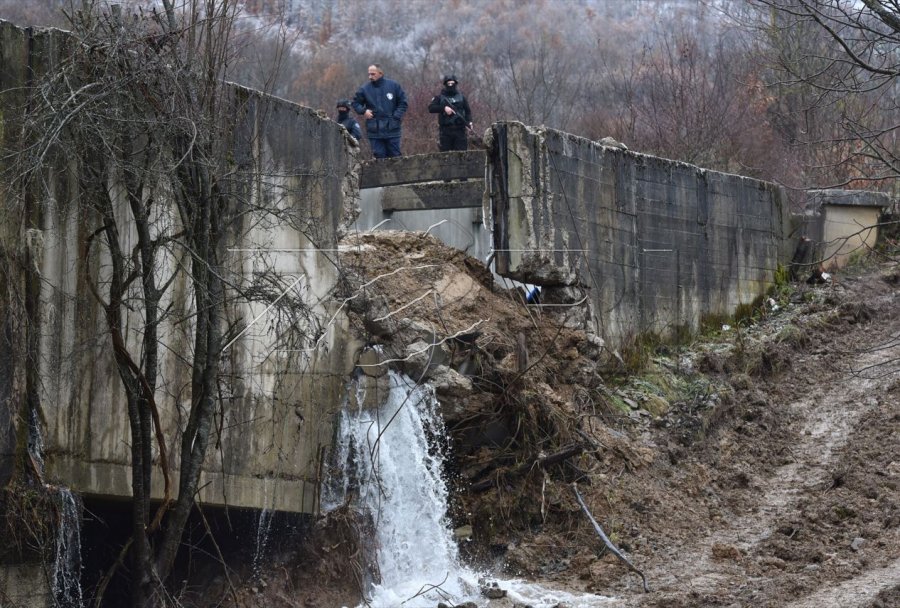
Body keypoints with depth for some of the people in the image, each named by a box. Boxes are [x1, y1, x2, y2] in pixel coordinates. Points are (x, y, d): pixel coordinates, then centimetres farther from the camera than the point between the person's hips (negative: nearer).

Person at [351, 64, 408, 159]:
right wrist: (363, 111, -4)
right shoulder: (365, 89, 3)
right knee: (379, 156, 0)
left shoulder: (394, 85, 1)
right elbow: (355, 103, 15)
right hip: (374, 130, 1)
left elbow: (403, 103, 6)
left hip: (392, 130, -1)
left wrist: (396, 117, -6)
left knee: (395, 157, 2)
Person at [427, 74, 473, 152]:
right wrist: (444, 108, -18)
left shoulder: (461, 97, 14)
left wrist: (469, 122, -6)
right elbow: (431, 108, -5)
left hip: (459, 130, 1)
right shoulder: (440, 97, 8)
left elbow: (468, 111, 13)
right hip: (445, 131, -1)